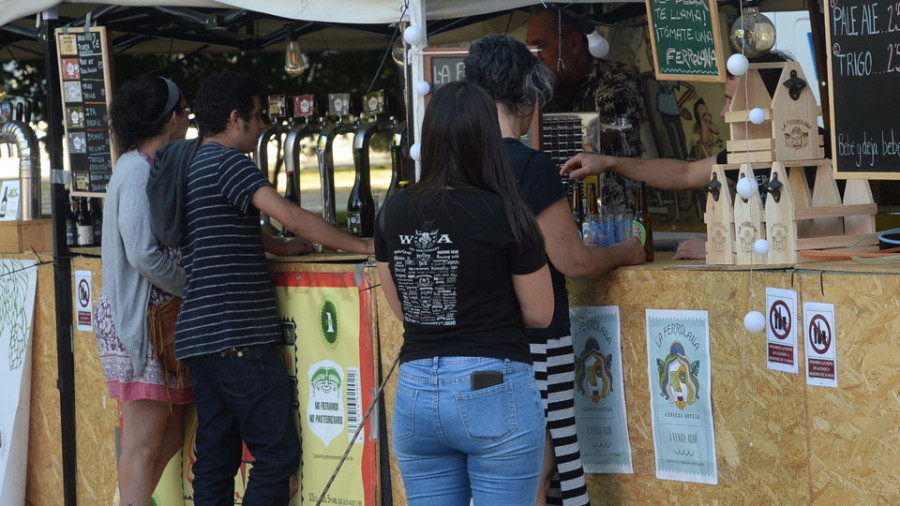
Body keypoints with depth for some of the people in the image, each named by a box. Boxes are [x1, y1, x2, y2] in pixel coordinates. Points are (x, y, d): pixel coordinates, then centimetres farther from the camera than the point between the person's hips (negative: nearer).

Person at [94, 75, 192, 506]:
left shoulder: (147, 169, 17)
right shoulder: (139, 173, -14)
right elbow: (145, 255, -23)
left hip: (161, 321, 10)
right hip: (140, 321, -10)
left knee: (169, 439, 12)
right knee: (144, 445, -8)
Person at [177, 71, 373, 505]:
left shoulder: (192, 163, 20)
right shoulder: (226, 160, -10)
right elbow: (292, 217, -16)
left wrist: (280, 247, 22)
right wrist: (363, 247, -9)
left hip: (199, 338, 10)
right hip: (236, 337, -10)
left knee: (215, 458, 10)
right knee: (277, 453, -5)